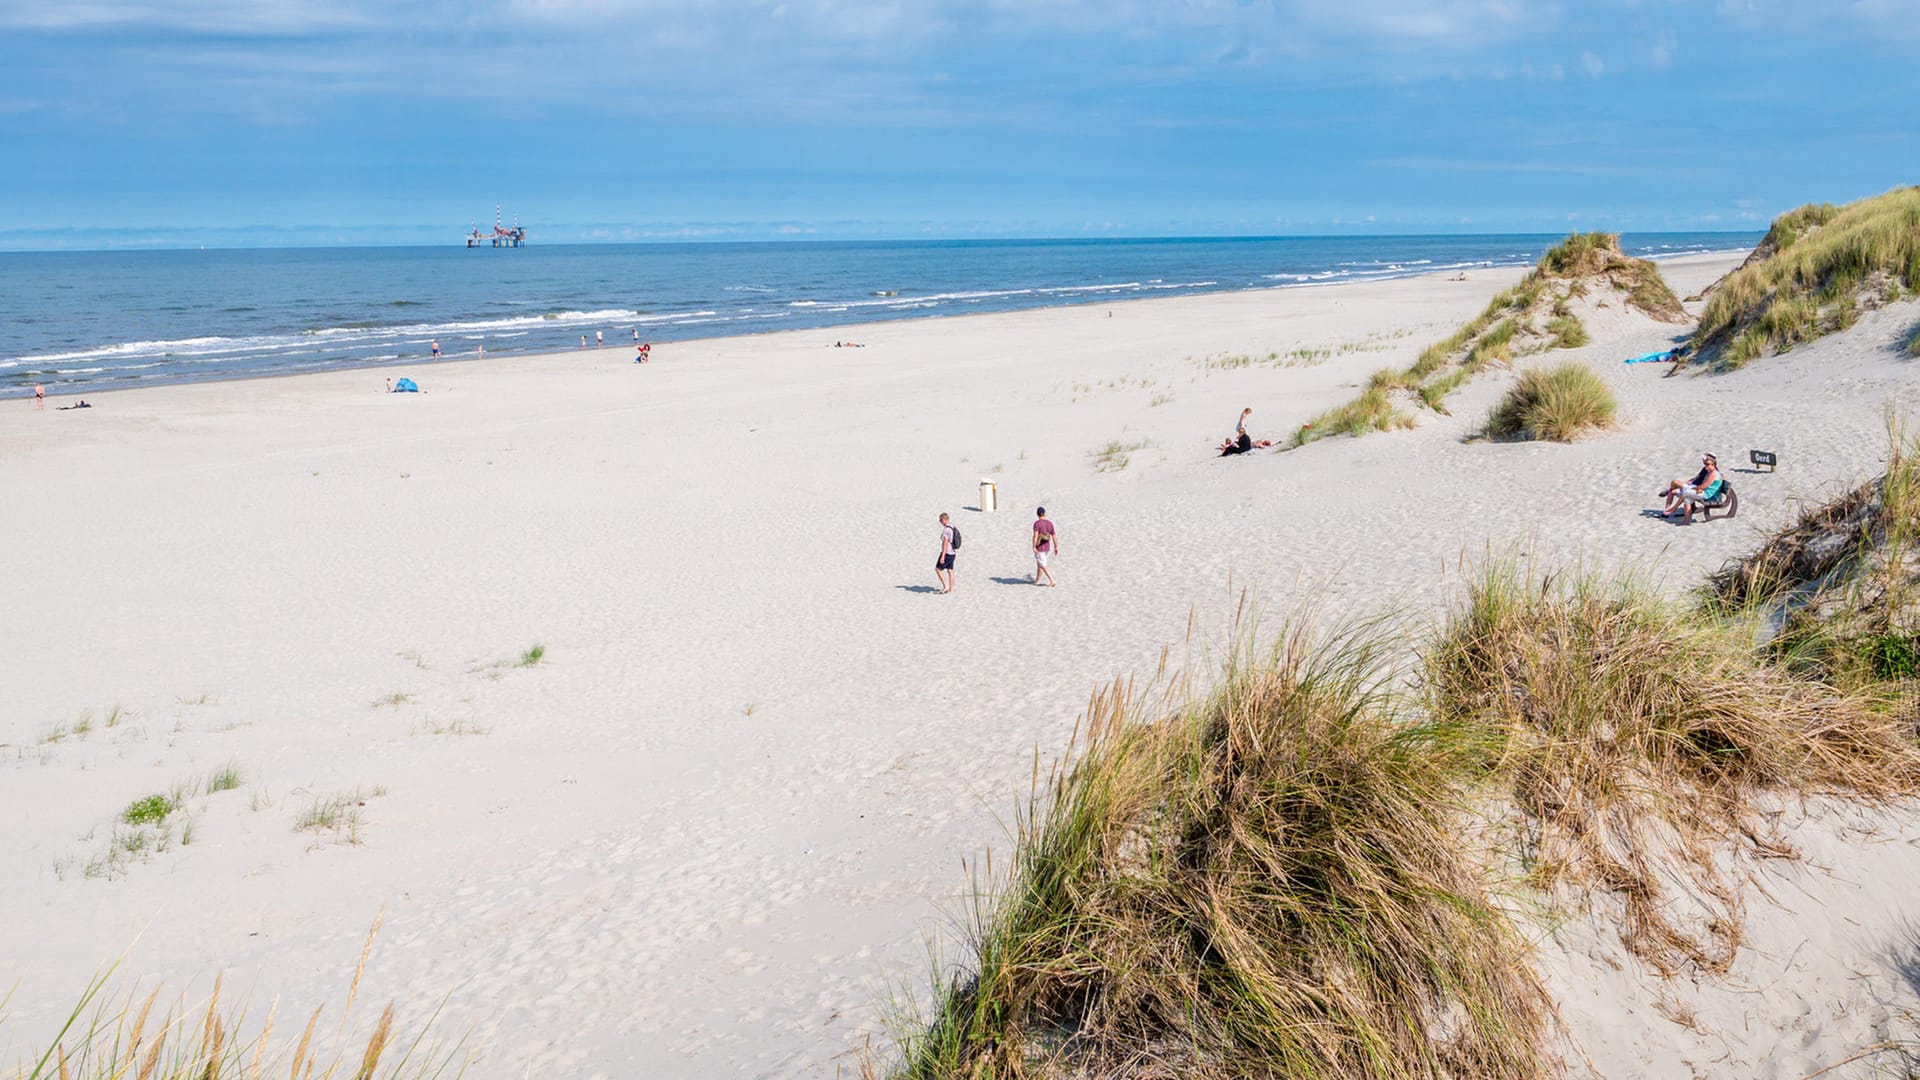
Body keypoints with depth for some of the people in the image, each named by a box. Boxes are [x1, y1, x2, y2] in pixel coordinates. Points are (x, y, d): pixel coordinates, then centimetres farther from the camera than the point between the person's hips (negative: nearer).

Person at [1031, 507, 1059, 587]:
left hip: (1039, 548, -6)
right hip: (1047, 547, 6)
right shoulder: (1050, 523, 1)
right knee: (1039, 564, 22)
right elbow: (1054, 536, 3)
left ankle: (1052, 581, -8)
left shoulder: (1037, 523, -16)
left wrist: (1034, 547, -25)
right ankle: (1037, 580, 33)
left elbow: (1035, 535, -26)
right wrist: (1056, 547, 11)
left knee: (1043, 567, 0)